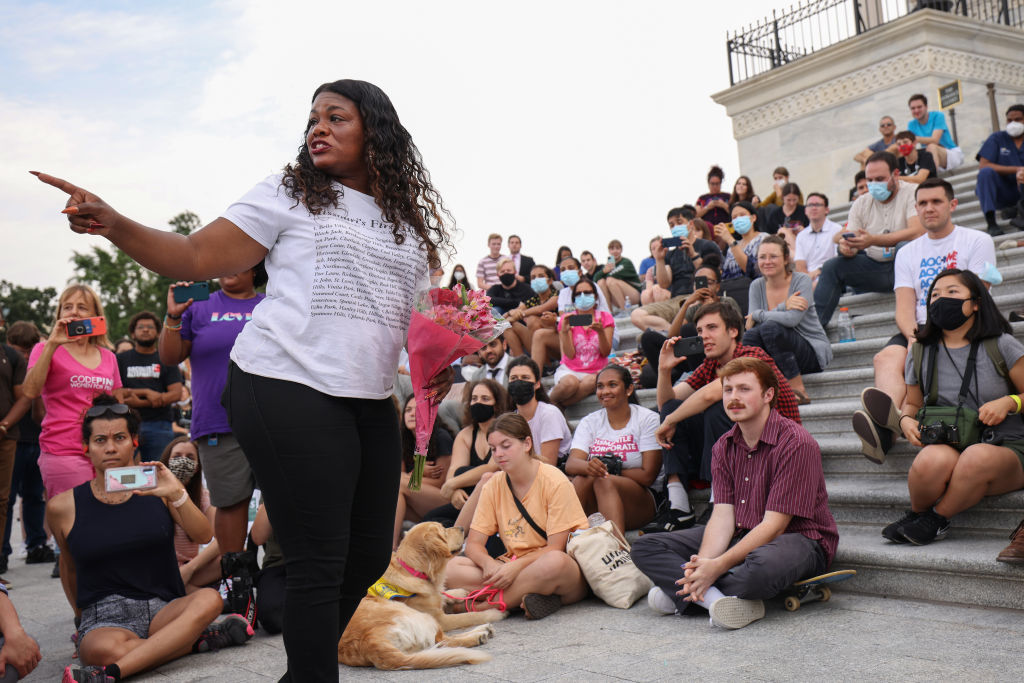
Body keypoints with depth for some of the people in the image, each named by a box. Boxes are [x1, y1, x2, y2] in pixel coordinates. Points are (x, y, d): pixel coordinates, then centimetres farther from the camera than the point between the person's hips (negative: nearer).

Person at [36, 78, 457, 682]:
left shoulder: (412, 223, 17)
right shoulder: (289, 195, 4)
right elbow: (196, 258, 0)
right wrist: (114, 225, -14)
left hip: (371, 402, 6)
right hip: (288, 389, -6)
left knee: (370, 556, 11)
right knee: (319, 561, -6)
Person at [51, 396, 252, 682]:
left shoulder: (156, 486, 5)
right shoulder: (63, 507, 4)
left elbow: (203, 536, -5)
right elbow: (69, 568, 20)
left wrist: (176, 494, -19)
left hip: (164, 607, 2)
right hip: (105, 616, -1)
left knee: (209, 599, -31)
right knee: (101, 648, -37)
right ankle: (201, 639, -19)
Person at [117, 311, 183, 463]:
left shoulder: (166, 360, 13)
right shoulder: (121, 360, 14)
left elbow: (176, 394, 0)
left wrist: (141, 402, -9)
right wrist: (146, 392, -9)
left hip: (159, 424, 0)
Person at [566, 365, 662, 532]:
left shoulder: (648, 419, 0)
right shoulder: (589, 422, 10)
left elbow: (647, 476, -9)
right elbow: (570, 464, -7)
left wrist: (606, 471, -10)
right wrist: (588, 467, -30)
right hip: (594, 505, 3)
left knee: (604, 481, -32)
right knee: (583, 478, -29)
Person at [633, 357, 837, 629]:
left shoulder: (796, 443, -17)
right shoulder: (725, 446, 5)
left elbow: (774, 525, -21)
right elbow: (722, 515, -5)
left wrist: (718, 566, -28)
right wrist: (703, 563, -25)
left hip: (800, 539, -6)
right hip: (741, 537, 7)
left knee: (764, 565, -44)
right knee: (645, 547, -6)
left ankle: (678, 594, -20)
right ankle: (715, 597, -27)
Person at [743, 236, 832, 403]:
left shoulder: (802, 280, -9)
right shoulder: (757, 286, 3)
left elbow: (792, 319, -25)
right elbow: (750, 325, -12)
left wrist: (757, 315, -14)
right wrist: (784, 306, -22)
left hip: (813, 351, -3)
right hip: (778, 355, 4)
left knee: (771, 327, -30)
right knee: (749, 336, -25)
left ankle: (798, 391, -23)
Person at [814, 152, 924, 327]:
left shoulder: (912, 193, -8)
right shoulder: (861, 203, 7)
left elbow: (918, 232, -24)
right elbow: (850, 238, 3)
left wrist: (873, 240, -32)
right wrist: (846, 247, -25)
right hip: (874, 269, 5)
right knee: (831, 267, -13)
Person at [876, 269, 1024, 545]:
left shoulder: (1001, 345, 3)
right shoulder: (921, 353, 12)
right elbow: (912, 403, 23)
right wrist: (906, 419, 0)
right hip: (946, 446, 1)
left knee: (978, 458, -40)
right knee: (932, 460, -38)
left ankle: (936, 519, -12)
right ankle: (917, 512, -5)